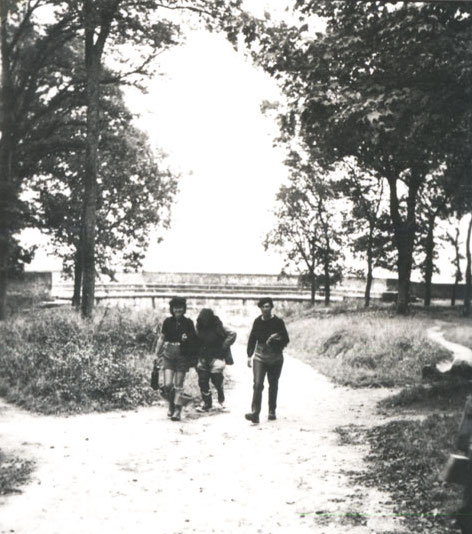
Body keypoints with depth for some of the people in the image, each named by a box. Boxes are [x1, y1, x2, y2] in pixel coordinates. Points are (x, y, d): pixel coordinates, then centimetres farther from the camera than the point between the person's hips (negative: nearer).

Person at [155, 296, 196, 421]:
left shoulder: (188, 323, 0)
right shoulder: (168, 322, 3)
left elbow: (195, 340, 6)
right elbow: (161, 339, 11)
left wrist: (187, 338, -15)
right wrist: (156, 354, 9)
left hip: (182, 356, -1)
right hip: (168, 356, 1)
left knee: (179, 385, -1)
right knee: (167, 385, -8)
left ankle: (178, 411, 8)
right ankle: (171, 404, 19)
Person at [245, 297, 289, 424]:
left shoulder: (278, 322, -5)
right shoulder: (257, 322, 2)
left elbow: (286, 340, -2)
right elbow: (252, 339, 10)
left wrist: (275, 340, -22)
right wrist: (249, 356, 7)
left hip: (275, 359, 0)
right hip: (260, 358, 1)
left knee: (273, 386, 11)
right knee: (257, 384, -13)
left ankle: (272, 411, 26)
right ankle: (255, 413, -18)